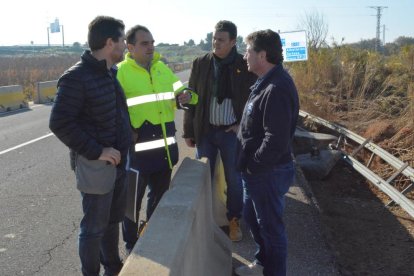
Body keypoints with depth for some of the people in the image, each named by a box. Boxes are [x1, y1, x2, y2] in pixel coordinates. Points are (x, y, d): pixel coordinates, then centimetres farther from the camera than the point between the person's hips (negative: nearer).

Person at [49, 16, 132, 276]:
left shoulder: (111, 72, 8)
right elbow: (60, 123, -20)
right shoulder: (76, 77, -17)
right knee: (94, 226, 6)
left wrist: (128, 134, 10)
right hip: (96, 164, -8)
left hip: (119, 161, 8)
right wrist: (96, 152, -21)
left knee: (113, 219, 21)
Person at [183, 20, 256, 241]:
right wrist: (189, 131, 1)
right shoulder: (200, 63, -1)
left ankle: (234, 221, 29)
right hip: (205, 131, 2)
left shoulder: (245, 66, -6)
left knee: (234, 179, 10)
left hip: (232, 132, -1)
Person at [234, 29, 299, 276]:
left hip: (268, 173, -10)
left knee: (270, 226, 7)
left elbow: (276, 140, -30)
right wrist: (249, 164, 13)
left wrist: (252, 165, -18)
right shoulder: (267, 82, 8)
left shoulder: (276, 89, -26)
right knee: (252, 217, 25)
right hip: (257, 171, 10)